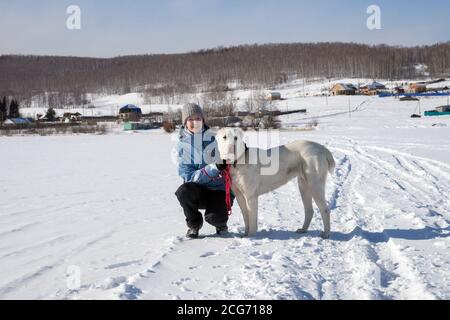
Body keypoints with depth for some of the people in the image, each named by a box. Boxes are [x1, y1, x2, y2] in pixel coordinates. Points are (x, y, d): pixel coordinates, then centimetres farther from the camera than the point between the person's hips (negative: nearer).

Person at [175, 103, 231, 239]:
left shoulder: (213, 139, -4)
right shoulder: (182, 144, -5)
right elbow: (188, 176, -13)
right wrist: (214, 167, -28)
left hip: (218, 190, -1)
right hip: (197, 190, 1)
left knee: (215, 217, -28)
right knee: (183, 191, -32)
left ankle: (221, 222, 13)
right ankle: (194, 225, -2)